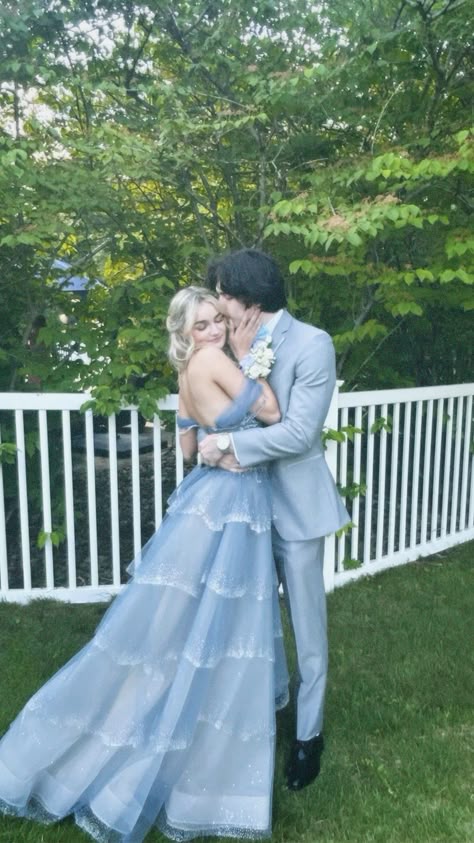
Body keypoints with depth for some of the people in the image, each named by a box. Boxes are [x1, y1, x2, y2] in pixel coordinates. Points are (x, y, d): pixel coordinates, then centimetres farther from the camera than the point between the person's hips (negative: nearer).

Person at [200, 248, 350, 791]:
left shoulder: (312, 344, -14)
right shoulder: (238, 344, 4)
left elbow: (300, 432, -19)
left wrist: (228, 445, -17)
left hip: (294, 504, -5)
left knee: (306, 623, 9)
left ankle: (309, 733, 29)